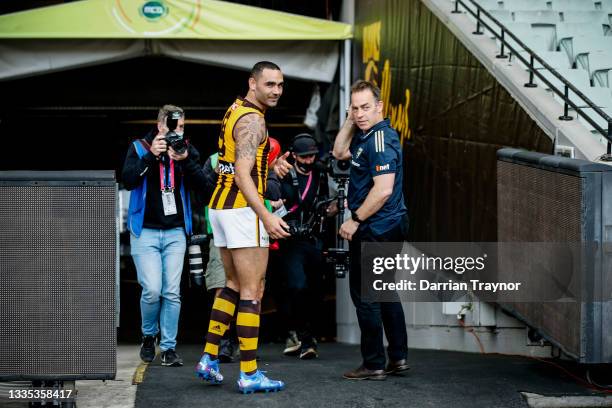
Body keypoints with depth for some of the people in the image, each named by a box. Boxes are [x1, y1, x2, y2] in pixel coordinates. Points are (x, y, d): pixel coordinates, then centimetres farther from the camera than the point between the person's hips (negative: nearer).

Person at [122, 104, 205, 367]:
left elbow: (200, 184, -5)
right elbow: (128, 180, -11)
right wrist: (151, 156, -21)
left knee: (172, 292, -2)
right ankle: (149, 336, 16)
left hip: (175, 232, 2)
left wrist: (185, 161, -21)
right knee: (152, 290, -10)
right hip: (145, 231, -2)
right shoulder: (140, 148, 2)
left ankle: (169, 348, 7)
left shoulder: (188, 151, 7)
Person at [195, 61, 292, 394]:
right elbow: (242, 175, -24)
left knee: (234, 285, 18)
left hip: (220, 205, 10)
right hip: (242, 208, -10)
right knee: (252, 291, -6)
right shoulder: (252, 120, -15)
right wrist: (266, 217, -31)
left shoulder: (235, 111, 15)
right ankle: (249, 374, -6)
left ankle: (209, 358, 17)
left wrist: (269, 170, 16)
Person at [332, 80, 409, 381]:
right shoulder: (365, 135, 11)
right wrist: (350, 121, 11)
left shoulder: (380, 138, -19)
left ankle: (373, 364, 1)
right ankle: (398, 358, 21)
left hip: (374, 230, -10)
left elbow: (383, 189, -26)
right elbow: (339, 153, 23)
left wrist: (355, 221, -18)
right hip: (389, 229, 10)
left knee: (364, 295, -3)